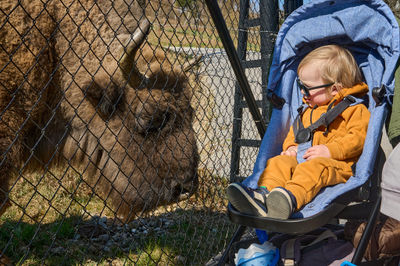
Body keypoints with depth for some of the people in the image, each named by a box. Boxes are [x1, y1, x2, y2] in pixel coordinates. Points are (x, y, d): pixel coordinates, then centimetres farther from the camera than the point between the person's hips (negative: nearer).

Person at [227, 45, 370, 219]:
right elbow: (294, 131, 36)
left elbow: (357, 137, -9)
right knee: (279, 162, -20)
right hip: (300, 159, 7)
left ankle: (291, 199, -65)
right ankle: (263, 194, -46)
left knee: (314, 168, -38)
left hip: (335, 164, -7)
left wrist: (330, 150, -19)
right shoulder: (307, 110, 29)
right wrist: (290, 147, 12)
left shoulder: (354, 110, 4)